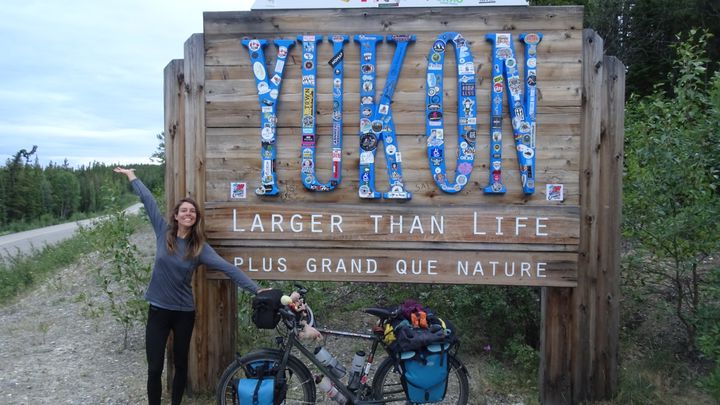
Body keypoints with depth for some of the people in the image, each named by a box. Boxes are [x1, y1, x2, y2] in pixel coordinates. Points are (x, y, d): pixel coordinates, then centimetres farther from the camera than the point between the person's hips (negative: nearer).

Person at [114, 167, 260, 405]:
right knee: (154, 368, 3)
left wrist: (257, 290, -22)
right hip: (158, 310, 0)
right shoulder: (164, 232, -5)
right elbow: (148, 200, 1)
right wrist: (131, 175, 12)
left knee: (181, 364, 15)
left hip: (184, 312, 0)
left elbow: (228, 269, -15)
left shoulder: (199, 248, -7)